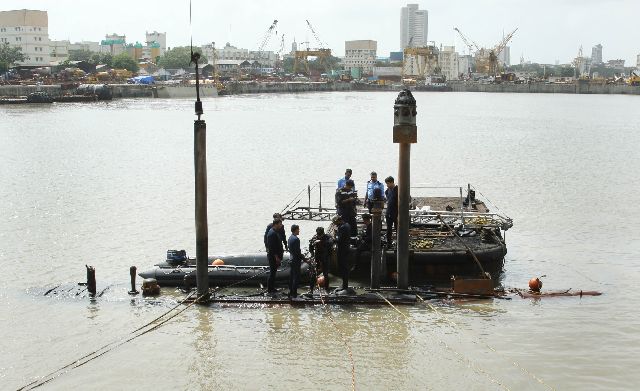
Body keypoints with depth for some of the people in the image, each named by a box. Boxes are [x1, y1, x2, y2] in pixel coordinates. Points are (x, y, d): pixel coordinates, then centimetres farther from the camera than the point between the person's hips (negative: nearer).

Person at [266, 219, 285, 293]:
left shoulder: (275, 232, 12)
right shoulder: (272, 233, -20)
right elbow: (272, 247, -23)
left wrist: (281, 250, 13)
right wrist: (276, 257, -22)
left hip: (275, 256, 10)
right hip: (273, 256, -10)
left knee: (273, 272, 15)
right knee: (272, 272, -3)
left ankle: (272, 288, 23)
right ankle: (270, 289, 3)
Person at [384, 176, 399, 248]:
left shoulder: (397, 190, -14)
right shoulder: (387, 190, 8)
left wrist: (399, 215, -17)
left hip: (396, 214, -7)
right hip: (388, 213, 7)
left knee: (398, 229, 2)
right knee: (388, 230, 11)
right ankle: (388, 244, 19)